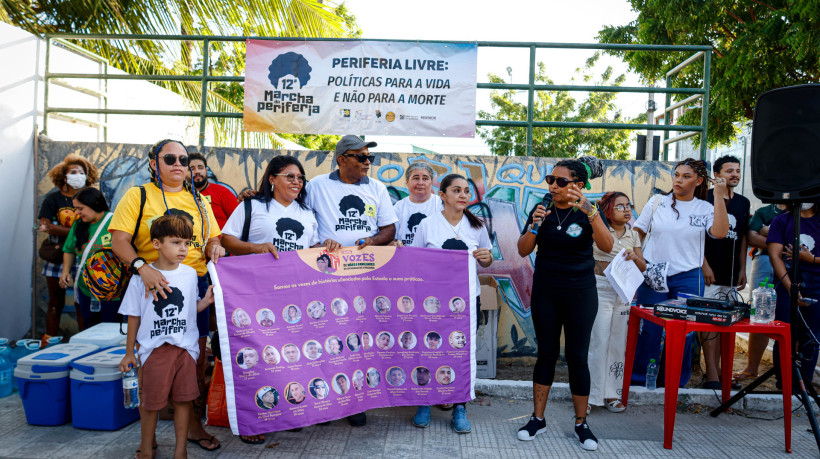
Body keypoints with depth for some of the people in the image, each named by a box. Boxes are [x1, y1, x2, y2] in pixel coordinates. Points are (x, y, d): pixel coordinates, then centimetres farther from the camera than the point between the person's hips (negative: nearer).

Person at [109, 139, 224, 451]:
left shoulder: (198, 200, 16)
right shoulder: (138, 196, 3)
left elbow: (212, 238, 18)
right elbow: (119, 240, -8)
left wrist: (214, 247, -7)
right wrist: (142, 267, -25)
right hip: (153, 285, -3)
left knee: (197, 358, 4)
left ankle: (194, 424, 20)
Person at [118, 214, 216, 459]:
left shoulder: (190, 274, 5)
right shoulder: (141, 277, -4)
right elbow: (134, 316, 3)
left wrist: (207, 301, -8)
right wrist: (129, 352, 7)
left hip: (185, 347, 2)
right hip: (154, 348, -2)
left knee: (183, 399, 6)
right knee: (150, 401, 7)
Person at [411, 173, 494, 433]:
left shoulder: (477, 226, 8)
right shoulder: (427, 225, 1)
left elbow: (487, 262, 16)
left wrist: (486, 257, -6)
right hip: (433, 297, -1)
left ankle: (460, 408, 17)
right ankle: (424, 404, 20)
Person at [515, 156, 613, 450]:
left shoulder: (587, 213, -7)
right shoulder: (542, 210, 0)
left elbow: (607, 246, -24)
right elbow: (523, 250, -3)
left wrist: (590, 210, -36)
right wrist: (534, 225, -21)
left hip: (580, 293, -2)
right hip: (545, 292, 2)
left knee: (577, 356, 3)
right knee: (546, 353, 8)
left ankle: (581, 424, 17)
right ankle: (538, 419, 18)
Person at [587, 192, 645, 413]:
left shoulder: (633, 234, 11)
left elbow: (643, 267, 10)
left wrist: (634, 257, -10)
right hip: (600, 289, -5)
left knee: (618, 343, 8)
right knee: (598, 342, -6)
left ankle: (610, 393, 18)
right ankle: (592, 393, 4)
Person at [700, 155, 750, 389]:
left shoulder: (743, 202, 15)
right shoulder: (706, 199, -3)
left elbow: (743, 238, 19)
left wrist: (742, 269, 14)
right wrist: (705, 265, -13)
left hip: (731, 274, 6)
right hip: (710, 273, -6)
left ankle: (716, 370, 16)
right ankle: (712, 374, -6)